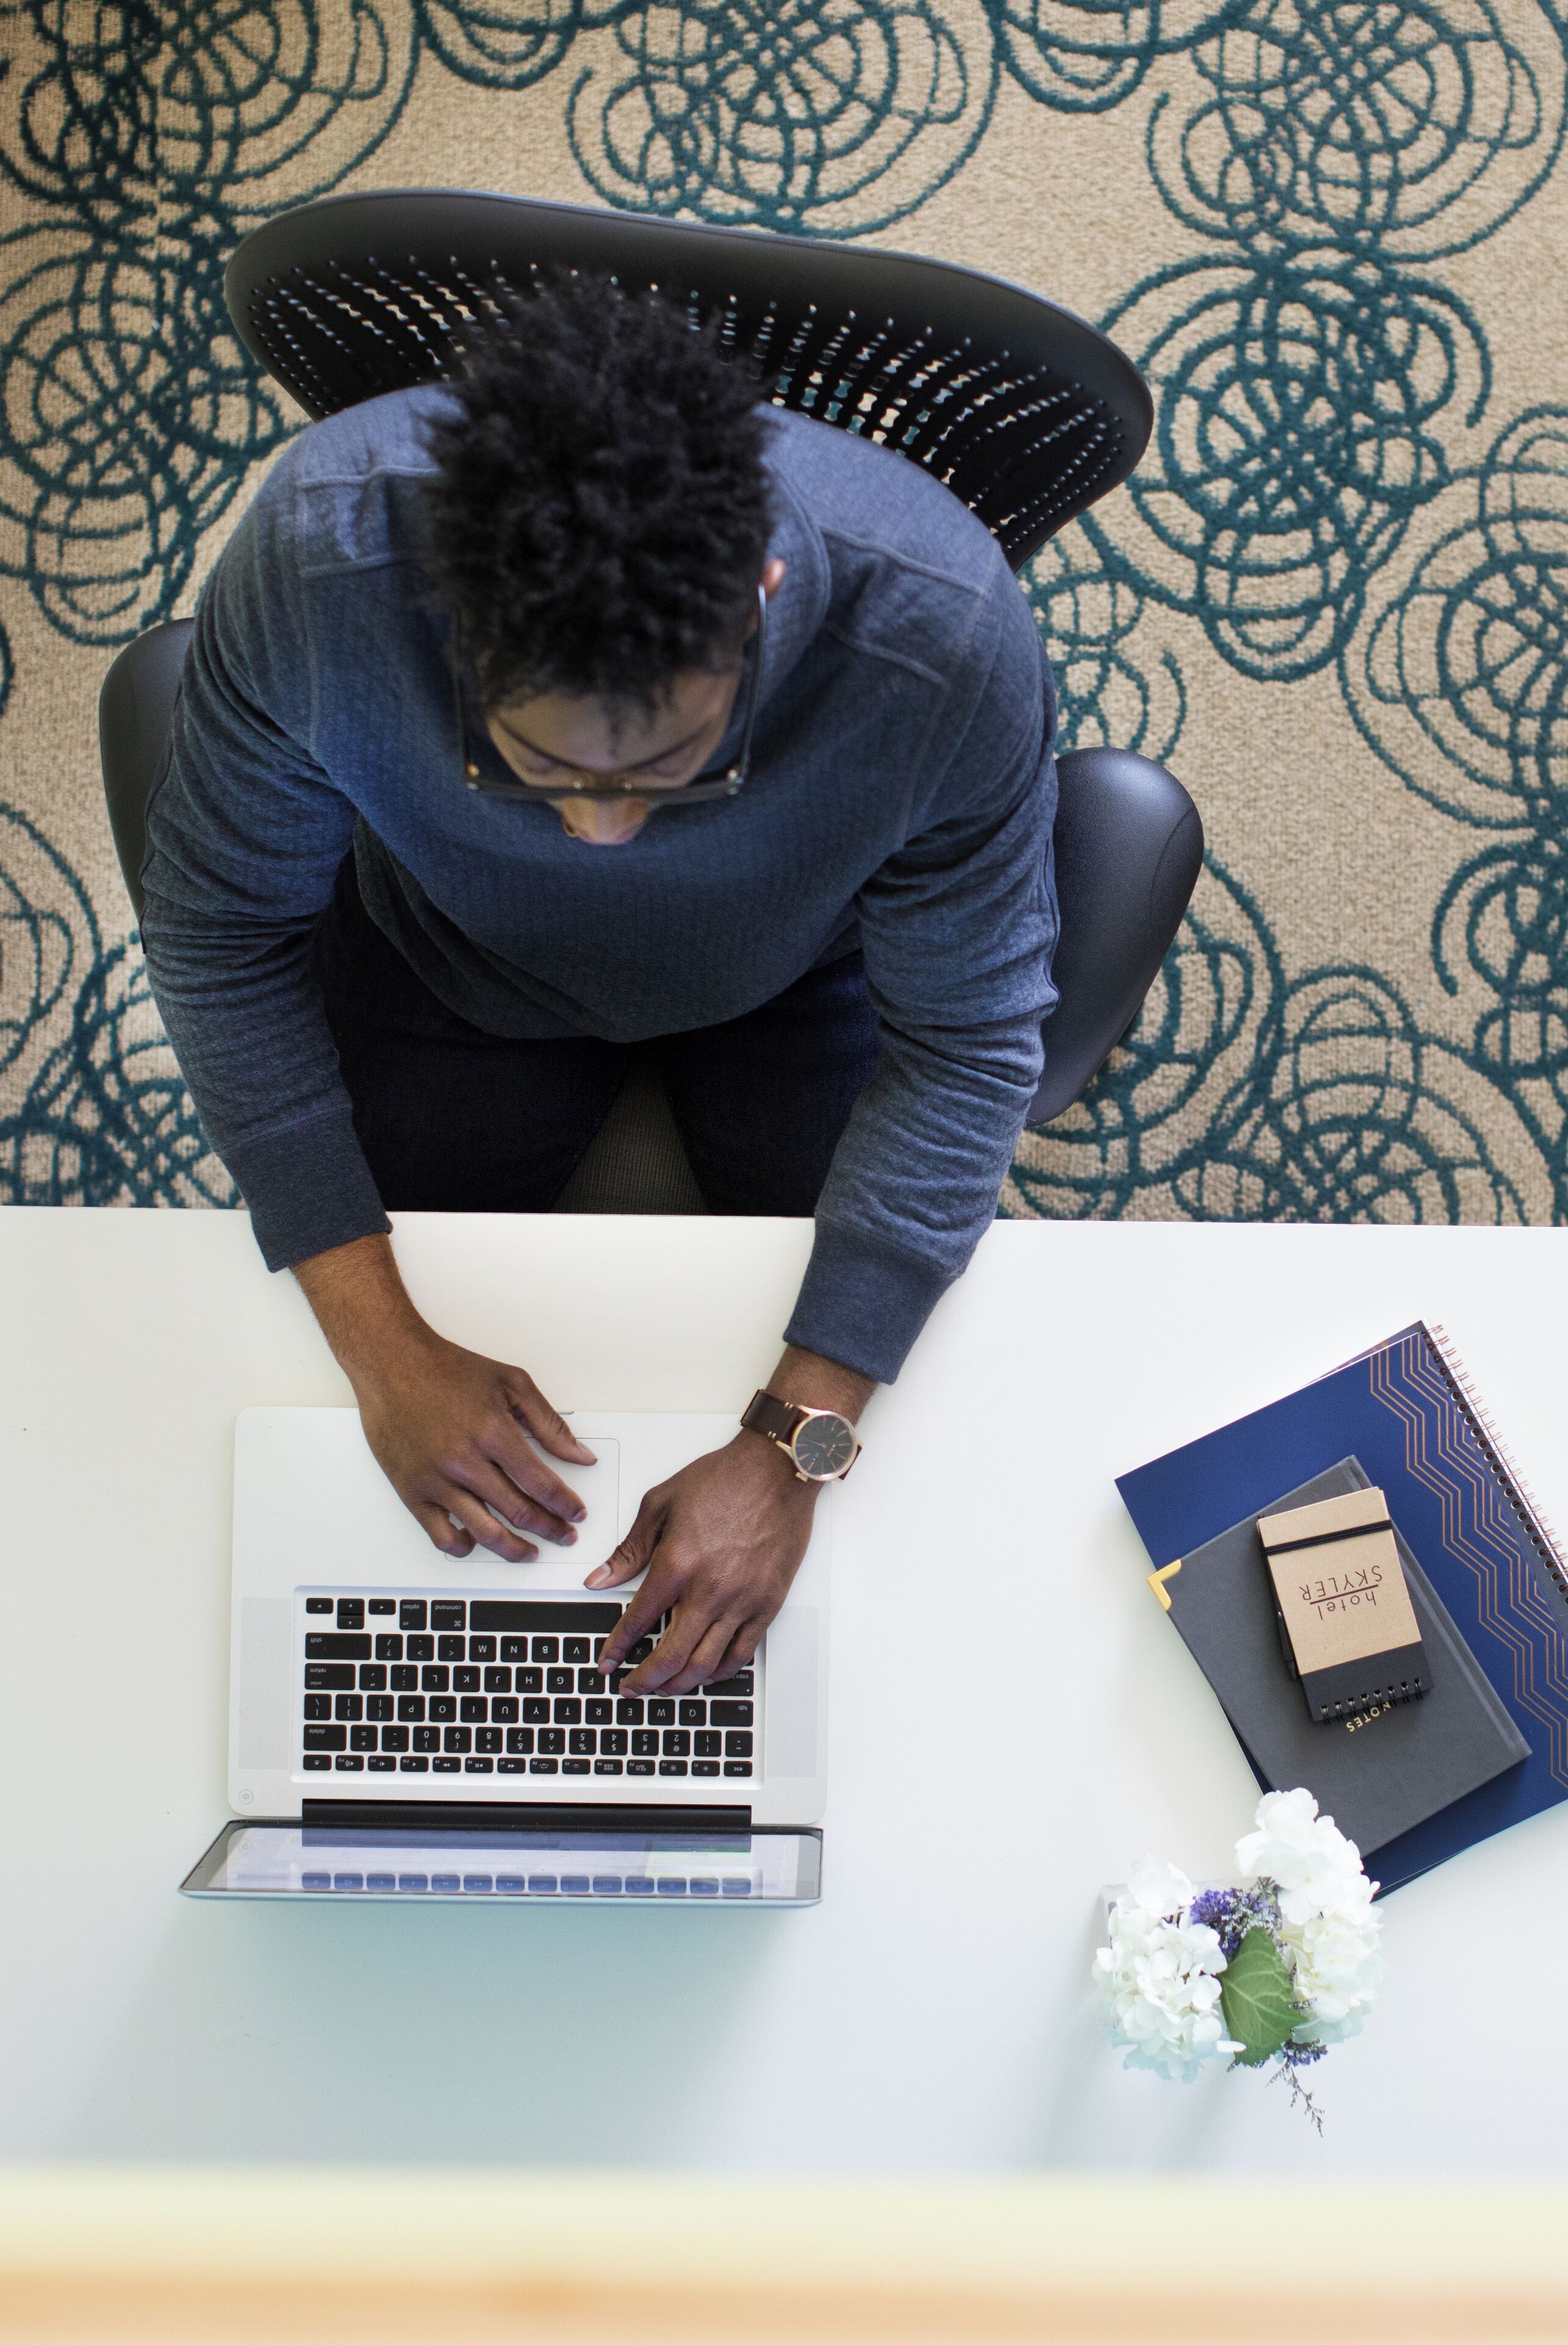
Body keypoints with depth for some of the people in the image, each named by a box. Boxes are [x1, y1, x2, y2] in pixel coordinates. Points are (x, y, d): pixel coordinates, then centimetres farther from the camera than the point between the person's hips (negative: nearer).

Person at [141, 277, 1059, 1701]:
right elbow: (224, 935, -22)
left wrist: (797, 1447, -30)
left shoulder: (944, 635, -40)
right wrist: (387, 1351, -26)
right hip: (457, 959, 1)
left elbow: (968, 1040, -25)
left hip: (803, 976, 0)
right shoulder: (316, 560, -39)